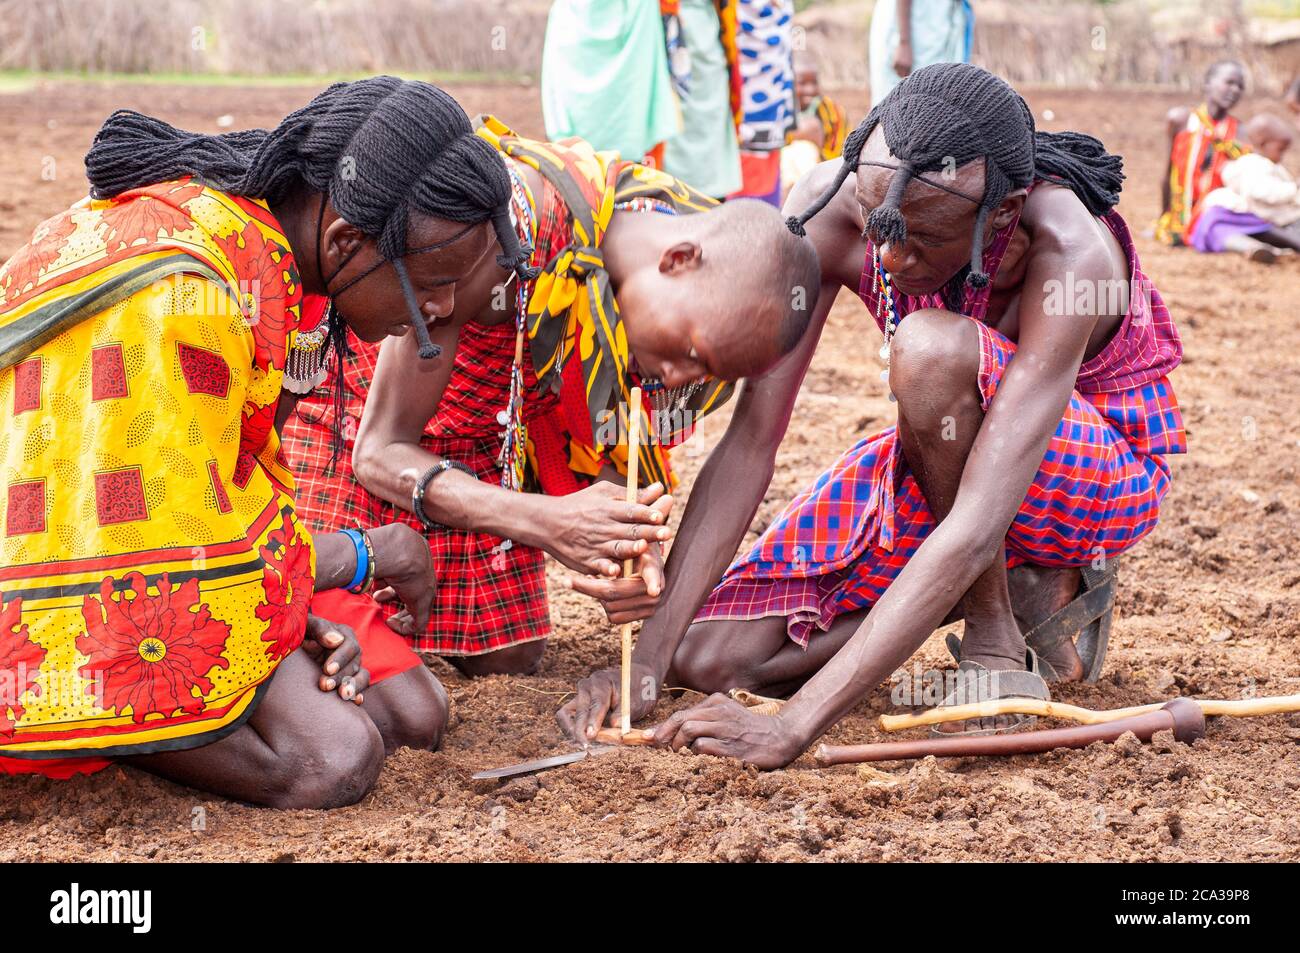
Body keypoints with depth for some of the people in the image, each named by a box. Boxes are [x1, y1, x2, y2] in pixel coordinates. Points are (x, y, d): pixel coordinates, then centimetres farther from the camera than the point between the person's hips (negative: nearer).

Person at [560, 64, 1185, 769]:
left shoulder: (1072, 257, -37)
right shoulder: (830, 207, -24)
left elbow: (976, 529, -43)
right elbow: (751, 442, -21)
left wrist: (794, 726, -48)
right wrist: (647, 657, -29)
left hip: (1104, 470, -5)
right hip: (945, 459, 5)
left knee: (929, 346, -37)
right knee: (707, 657, -9)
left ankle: (994, 630, -15)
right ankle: (1032, 584, 2)